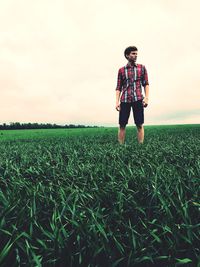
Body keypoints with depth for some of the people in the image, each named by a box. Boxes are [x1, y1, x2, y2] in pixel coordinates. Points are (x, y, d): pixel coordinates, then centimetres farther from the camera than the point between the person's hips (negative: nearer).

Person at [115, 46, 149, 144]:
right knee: (122, 125, -1)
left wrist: (146, 97, -3)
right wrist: (117, 101, 0)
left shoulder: (142, 68, 14)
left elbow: (146, 84, 10)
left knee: (139, 124, -3)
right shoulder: (121, 70, 14)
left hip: (138, 99, 0)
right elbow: (118, 87, 11)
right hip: (124, 100, 1)